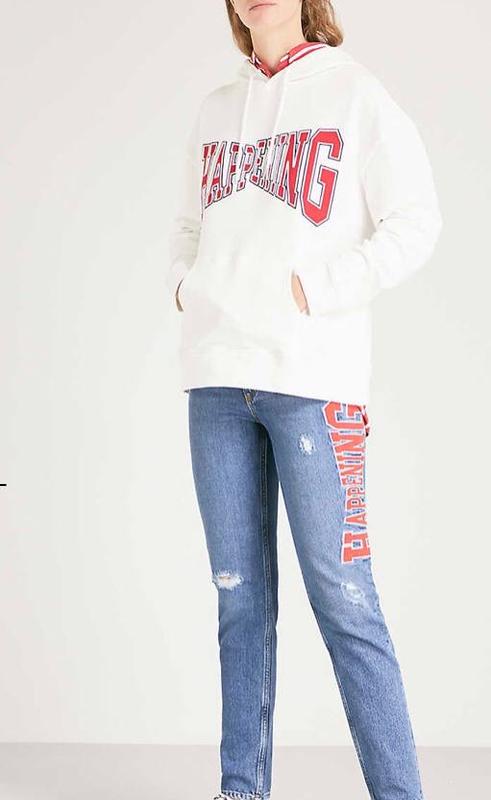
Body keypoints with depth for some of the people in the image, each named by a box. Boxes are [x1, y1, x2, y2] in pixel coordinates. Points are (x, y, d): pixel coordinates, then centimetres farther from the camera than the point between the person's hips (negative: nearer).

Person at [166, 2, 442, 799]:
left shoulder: (354, 91, 3)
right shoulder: (216, 109, 18)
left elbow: (416, 222, -3)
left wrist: (318, 290, -11)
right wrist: (184, 280, 7)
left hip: (313, 376, -5)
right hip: (218, 379, 5)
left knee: (343, 600, -7)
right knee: (241, 598, 7)